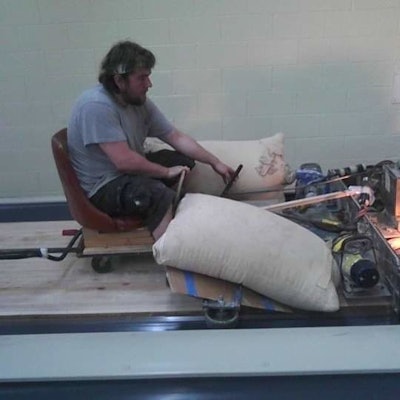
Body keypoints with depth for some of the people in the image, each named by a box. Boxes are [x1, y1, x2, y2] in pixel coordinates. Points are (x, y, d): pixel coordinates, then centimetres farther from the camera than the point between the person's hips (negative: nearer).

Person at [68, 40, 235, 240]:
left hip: (132, 172, 10)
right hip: (101, 189, -9)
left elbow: (177, 137, 7)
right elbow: (124, 161, -30)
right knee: (158, 195, -33)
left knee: (186, 160, 9)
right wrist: (167, 172, -17)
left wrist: (215, 162, 2)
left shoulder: (140, 102, 1)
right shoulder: (96, 106, -25)